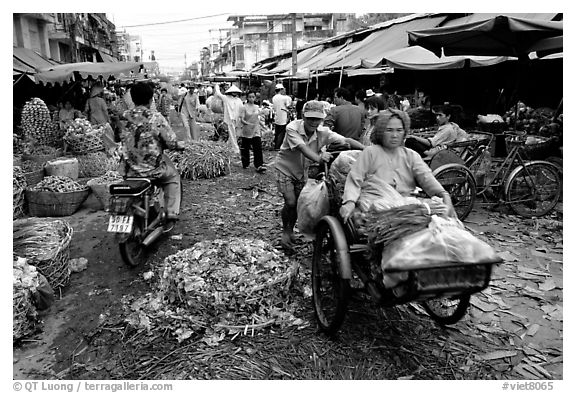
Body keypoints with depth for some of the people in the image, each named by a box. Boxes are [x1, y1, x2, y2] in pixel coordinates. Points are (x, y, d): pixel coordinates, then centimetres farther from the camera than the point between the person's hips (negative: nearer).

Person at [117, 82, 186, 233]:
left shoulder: (124, 117, -1)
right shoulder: (156, 118, -12)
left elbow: (118, 138, 11)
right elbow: (171, 142, -10)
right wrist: (180, 144, 13)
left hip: (129, 170, 4)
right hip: (153, 169, -4)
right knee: (173, 176, 24)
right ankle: (170, 216, 18)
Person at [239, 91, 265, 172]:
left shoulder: (257, 108, 8)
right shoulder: (244, 107, -6)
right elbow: (241, 120, -13)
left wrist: (260, 129, 17)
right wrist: (248, 124, -30)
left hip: (256, 131, 3)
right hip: (246, 132, -3)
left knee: (258, 147, -9)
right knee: (245, 148, 7)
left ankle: (259, 166, -12)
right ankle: (245, 164, 24)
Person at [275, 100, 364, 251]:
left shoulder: (323, 132, -15)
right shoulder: (292, 128, -25)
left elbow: (346, 140, -23)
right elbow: (302, 147, -41)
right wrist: (318, 158, -59)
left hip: (303, 171, 4)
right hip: (285, 169, -4)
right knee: (290, 202, -14)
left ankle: (291, 230, 31)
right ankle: (285, 231, 11)